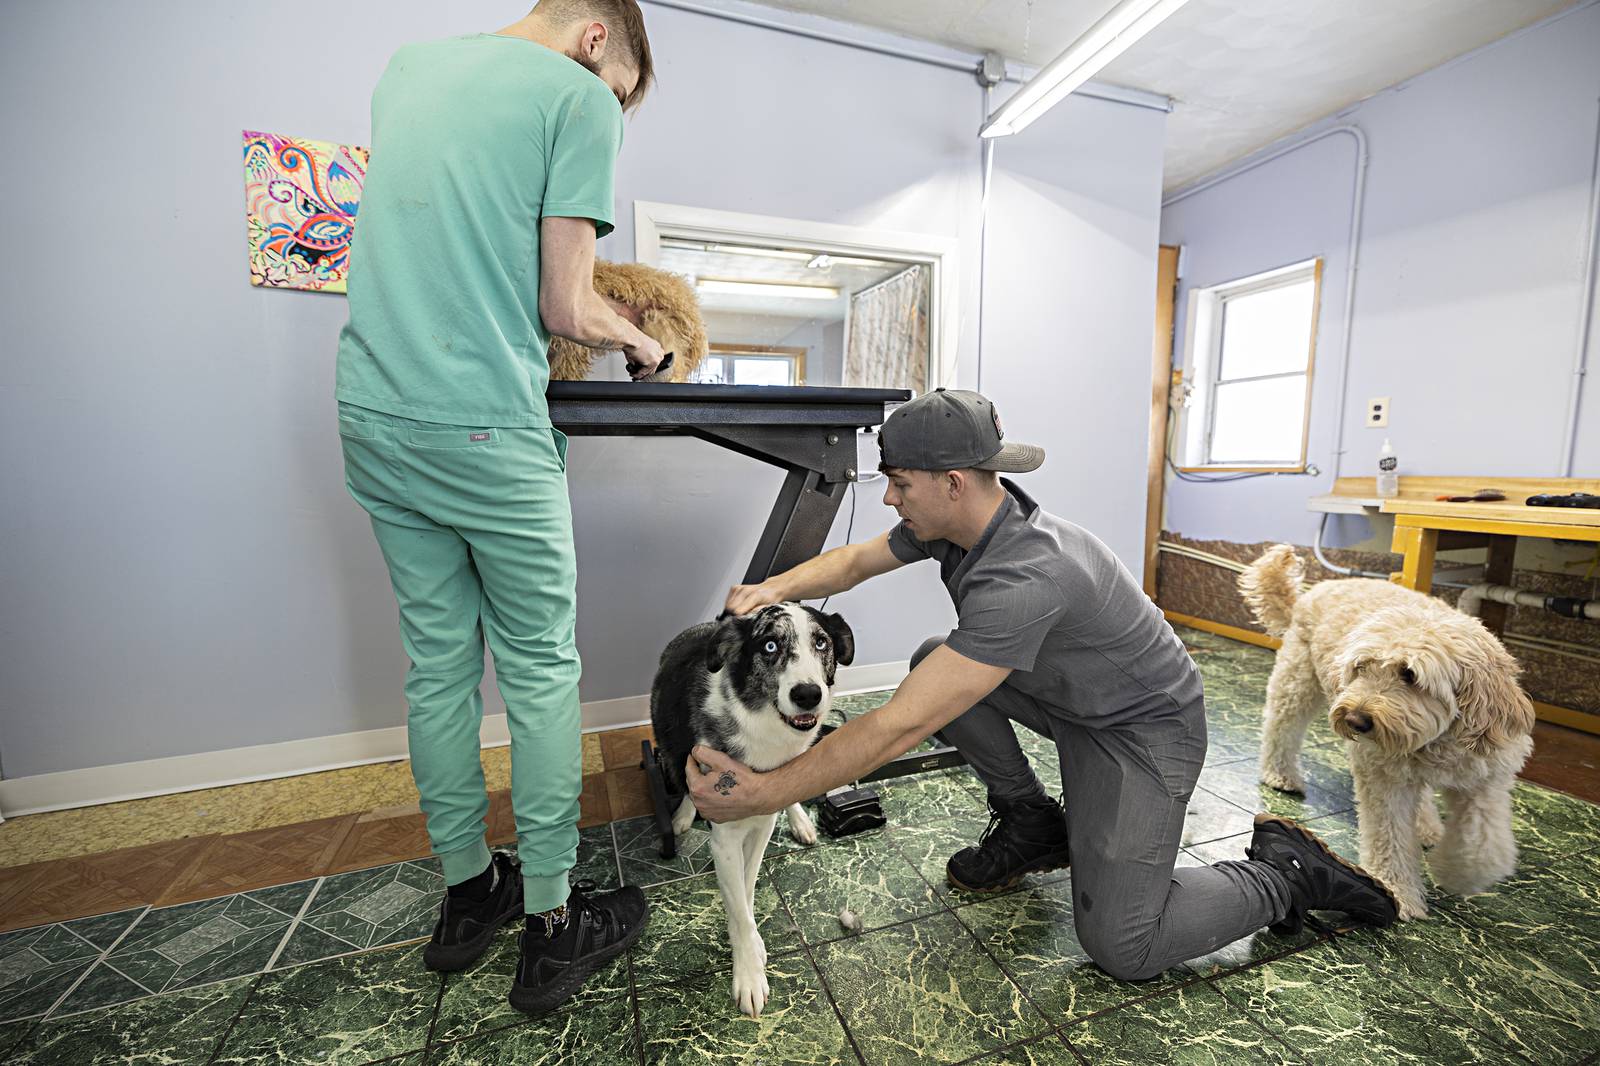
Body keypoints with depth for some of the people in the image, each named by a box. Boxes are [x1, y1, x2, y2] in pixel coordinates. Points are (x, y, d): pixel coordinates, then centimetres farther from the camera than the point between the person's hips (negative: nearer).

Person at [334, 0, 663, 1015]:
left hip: (371, 414, 7)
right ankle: (552, 923, 17)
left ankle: (466, 894, 28)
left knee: (439, 661, 12)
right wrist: (638, 340, 12)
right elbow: (568, 309, -7)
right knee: (540, 671, 3)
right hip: (486, 429, -7)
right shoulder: (579, 97, 1)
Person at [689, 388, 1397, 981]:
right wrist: (774, 587, -20)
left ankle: (1284, 872, 13)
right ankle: (1032, 825, 10)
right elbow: (854, 561, -1)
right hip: (1066, 696, 8)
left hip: (1146, 725, -8)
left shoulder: (1025, 574, -40)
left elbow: (901, 726, -41)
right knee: (933, 663, -8)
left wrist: (767, 794, -35)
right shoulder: (950, 521, -13)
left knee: (1119, 945, -13)